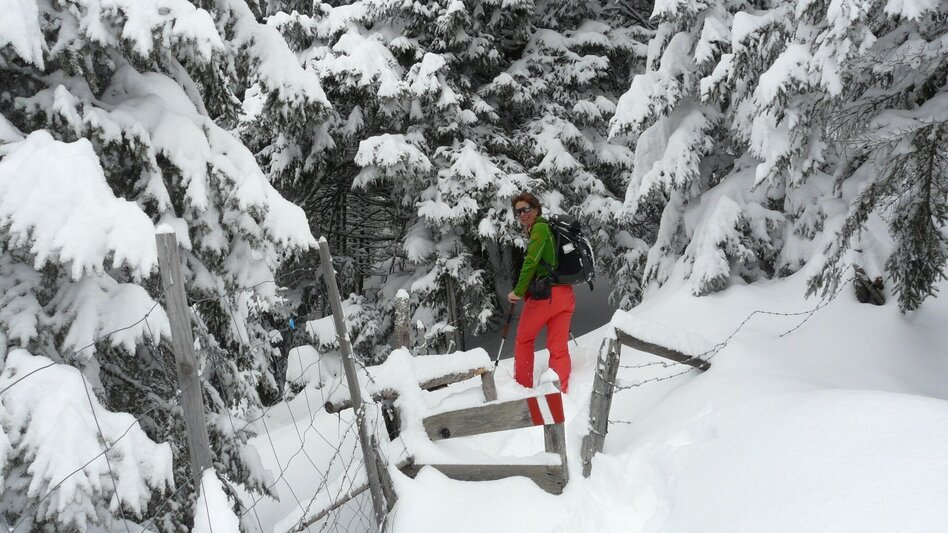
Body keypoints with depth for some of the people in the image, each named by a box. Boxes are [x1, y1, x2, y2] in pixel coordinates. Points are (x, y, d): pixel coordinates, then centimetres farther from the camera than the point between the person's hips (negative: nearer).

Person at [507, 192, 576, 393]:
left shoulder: (539, 228, -7)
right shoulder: (549, 228, 20)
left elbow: (531, 262, -17)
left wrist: (518, 291, -13)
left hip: (544, 294, -8)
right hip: (565, 294, 8)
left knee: (524, 340, 12)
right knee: (559, 347, 5)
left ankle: (523, 386, 19)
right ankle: (560, 391, -2)